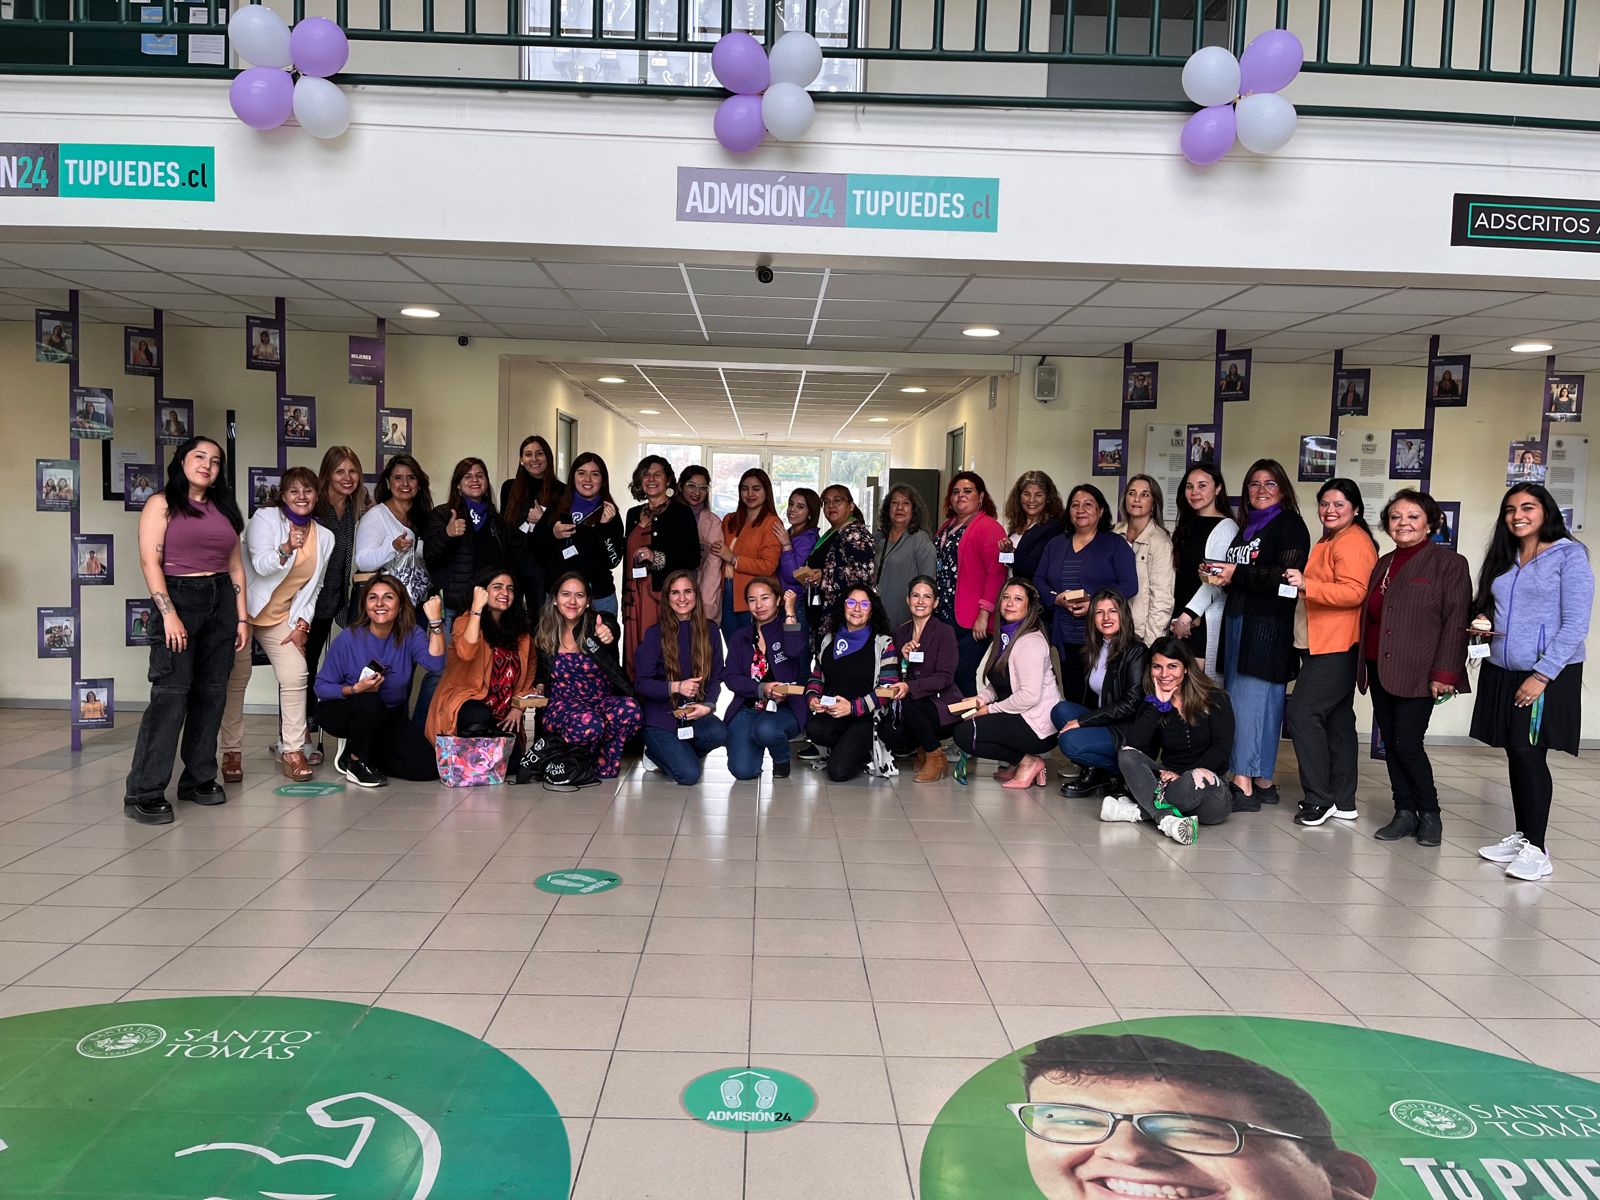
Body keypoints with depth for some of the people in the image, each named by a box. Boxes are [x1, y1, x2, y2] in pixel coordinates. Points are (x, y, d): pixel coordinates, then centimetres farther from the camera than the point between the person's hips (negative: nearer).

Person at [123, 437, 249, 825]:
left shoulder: (223, 509, 15)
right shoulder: (162, 504, 0)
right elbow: (150, 562, -8)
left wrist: (242, 618, 9)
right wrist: (169, 614, -17)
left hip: (221, 602, 6)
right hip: (179, 598, -6)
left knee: (211, 693, 6)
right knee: (171, 693, -12)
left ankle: (199, 778, 16)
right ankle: (144, 792, -9)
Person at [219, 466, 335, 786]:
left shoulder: (324, 537, 4)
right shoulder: (265, 518, -10)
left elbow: (313, 588, 8)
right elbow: (260, 565, -21)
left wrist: (302, 624, 0)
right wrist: (287, 549, -39)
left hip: (281, 616, 4)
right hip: (243, 608, -4)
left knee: (295, 675, -10)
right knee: (236, 679, -2)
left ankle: (292, 751, -3)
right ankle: (232, 753, 9)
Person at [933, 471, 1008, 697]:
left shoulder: (990, 528, -7)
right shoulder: (946, 527, 19)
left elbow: (995, 574, -15)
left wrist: (984, 614, -19)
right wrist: (932, 607, 17)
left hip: (971, 621, -8)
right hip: (942, 616, 8)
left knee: (961, 677, -7)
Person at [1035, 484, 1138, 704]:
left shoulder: (1116, 544, 4)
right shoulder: (1056, 545, 18)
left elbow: (1129, 585, -5)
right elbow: (1038, 580, 13)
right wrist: (1056, 598, -8)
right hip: (1064, 640, 4)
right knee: (1069, 699, 2)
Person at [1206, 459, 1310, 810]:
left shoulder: (1289, 525, -3)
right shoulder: (1247, 527, 22)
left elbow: (1287, 576, -16)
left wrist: (1237, 574, -16)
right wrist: (1219, 574, 10)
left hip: (1268, 626, -8)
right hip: (1238, 621, 8)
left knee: (1250, 702, -12)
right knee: (1249, 701, 7)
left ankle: (1245, 785, -11)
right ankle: (1263, 783, 12)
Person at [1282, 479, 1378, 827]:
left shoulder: (1352, 541, -11)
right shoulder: (1330, 540, 22)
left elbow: (1354, 591, -23)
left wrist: (1306, 585, -31)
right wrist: (1303, 582, 18)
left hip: (1336, 646, -11)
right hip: (1326, 644, 11)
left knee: (1302, 713, -14)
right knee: (1338, 719, 12)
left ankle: (1319, 799, -9)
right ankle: (1342, 801, 17)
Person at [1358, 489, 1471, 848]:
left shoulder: (1448, 563, -4)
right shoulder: (1384, 564, 16)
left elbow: (1455, 621, -10)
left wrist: (1444, 673, -16)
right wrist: (1365, 666, 12)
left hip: (1418, 673, -7)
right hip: (1381, 670, 7)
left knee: (1408, 743, -8)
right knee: (1390, 743, 7)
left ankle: (1429, 814, 9)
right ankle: (1405, 813, 16)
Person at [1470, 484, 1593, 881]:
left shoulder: (1569, 554, -7)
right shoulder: (1504, 559, 12)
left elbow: (1575, 625, -12)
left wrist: (1542, 675, -17)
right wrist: (1483, 621, 1)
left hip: (1548, 675, -6)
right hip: (1500, 673, 6)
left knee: (1530, 756, -9)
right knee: (1516, 756, 9)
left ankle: (1537, 848, -1)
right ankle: (1522, 836, 20)